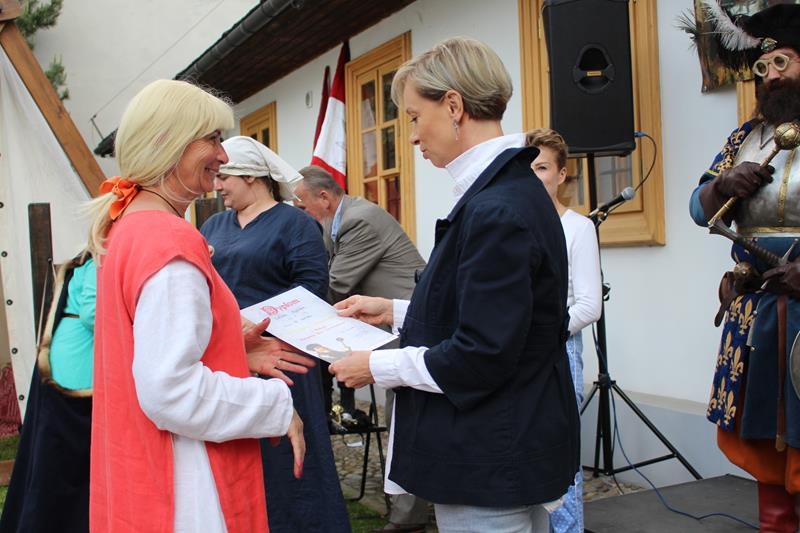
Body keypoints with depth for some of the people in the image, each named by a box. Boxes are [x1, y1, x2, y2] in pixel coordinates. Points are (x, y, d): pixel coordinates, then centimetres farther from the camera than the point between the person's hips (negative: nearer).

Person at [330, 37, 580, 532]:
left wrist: (377, 365, -13)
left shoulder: (496, 210, -25)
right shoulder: (514, 188, 6)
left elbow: (480, 357, -25)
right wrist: (395, 310, 12)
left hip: (489, 462, -10)